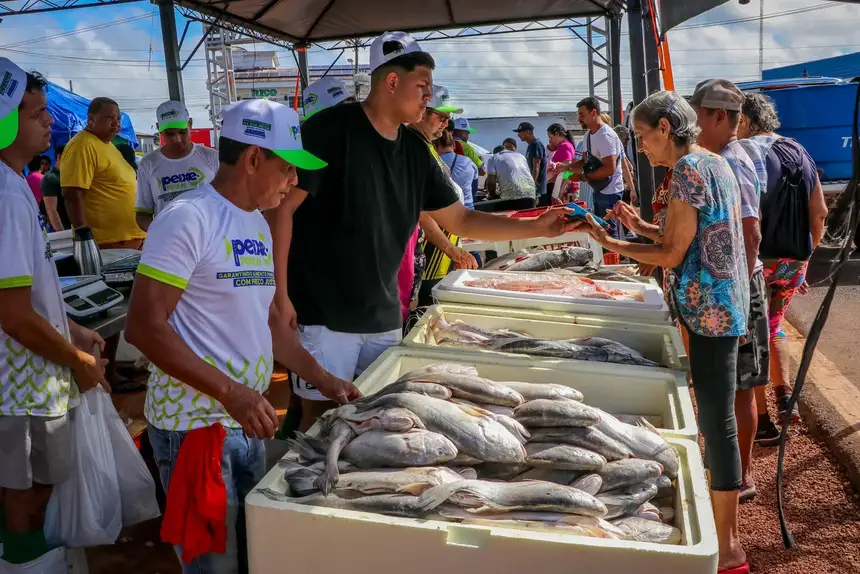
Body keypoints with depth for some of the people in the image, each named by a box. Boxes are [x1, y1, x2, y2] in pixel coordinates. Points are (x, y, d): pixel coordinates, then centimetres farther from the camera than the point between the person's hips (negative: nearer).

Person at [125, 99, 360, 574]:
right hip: (193, 425, -8)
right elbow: (144, 326, -21)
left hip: (245, 422, 8)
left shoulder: (257, 224, 9)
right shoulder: (189, 218, -16)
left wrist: (322, 380, 10)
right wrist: (230, 391, -26)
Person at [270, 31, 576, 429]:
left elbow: (460, 220, 12)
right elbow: (283, 206, -13)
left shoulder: (416, 150, 7)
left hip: (384, 317, 6)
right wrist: (279, 294, -17)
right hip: (324, 316, -6)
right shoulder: (332, 130, -12)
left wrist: (537, 227, 4)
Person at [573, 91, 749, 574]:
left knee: (716, 420, -3)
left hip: (710, 309, -10)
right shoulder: (717, 163, 14)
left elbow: (672, 254, -15)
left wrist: (610, 243, -9)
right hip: (723, 306, 10)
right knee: (717, 416, 16)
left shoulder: (689, 169, -15)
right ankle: (723, 531, 30)